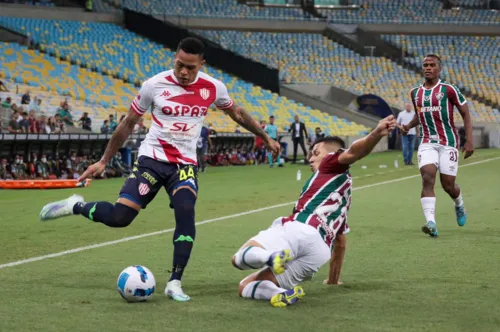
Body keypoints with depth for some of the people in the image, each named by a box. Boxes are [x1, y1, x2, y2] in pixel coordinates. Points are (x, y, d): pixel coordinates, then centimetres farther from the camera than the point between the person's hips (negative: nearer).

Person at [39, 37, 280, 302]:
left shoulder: (213, 88, -4)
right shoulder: (154, 85, -9)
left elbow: (237, 113, 17)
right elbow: (128, 124, 2)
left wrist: (266, 138, 24)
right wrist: (103, 161, 5)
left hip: (185, 163, 2)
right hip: (151, 159, -1)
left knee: (186, 211, -26)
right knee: (119, 217, -14)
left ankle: (175, 283, -16)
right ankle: (76, 206, 17)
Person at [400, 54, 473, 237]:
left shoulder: (448, 89, -5)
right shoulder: (415, 93, 9)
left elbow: (465, 114, -1)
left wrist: (469, 140, -8)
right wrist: (408, 126, 5)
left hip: (448, 142, -3)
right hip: (427, 143, 3)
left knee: (448, 184, -1)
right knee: (427, 177, -19)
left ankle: (459, 205, 36)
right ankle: (431, 222, -27)